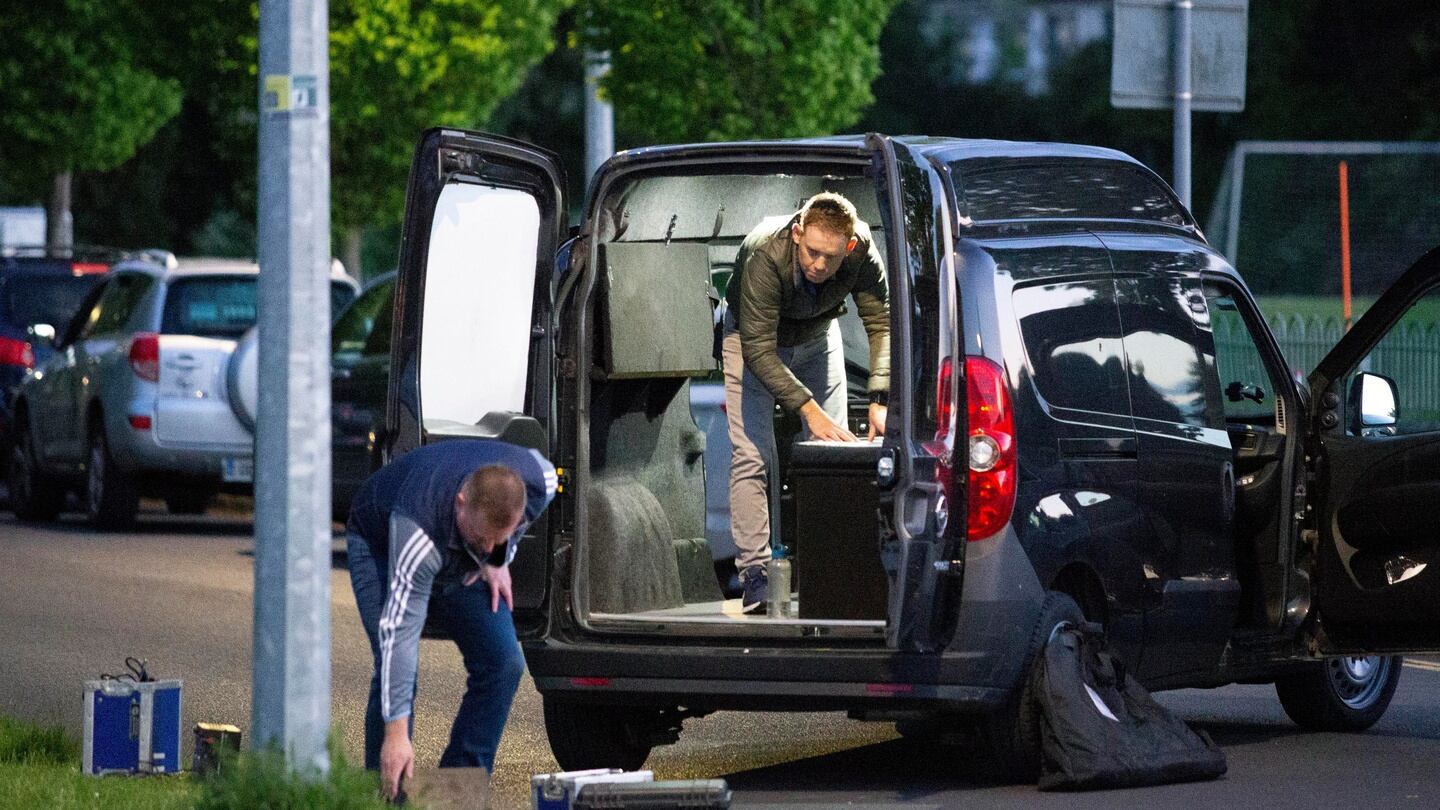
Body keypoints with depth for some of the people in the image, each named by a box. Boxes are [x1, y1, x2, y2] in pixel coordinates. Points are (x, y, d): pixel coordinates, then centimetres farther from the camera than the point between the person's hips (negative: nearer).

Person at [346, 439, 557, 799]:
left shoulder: (540, 483, -33)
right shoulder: (419, 529, -46)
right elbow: (400, 631, -44)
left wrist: (499, 558, -8)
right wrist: (396, 733, -46)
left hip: (463, 564, 5)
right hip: (380, 543, -5)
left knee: (503, 662, -9)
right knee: (396, 668, -22)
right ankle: (386, 793, -11)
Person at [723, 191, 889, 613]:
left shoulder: (861, 250, -31)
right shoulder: (765, 254, -41)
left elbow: (882, 323, -26)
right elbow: (758, 349, -40)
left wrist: (880, 400, -39)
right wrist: (808, 409, -47)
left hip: (817, 334, 4)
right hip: (752, 337, -4)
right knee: (751, 456, -14)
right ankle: (754, 574, -15)